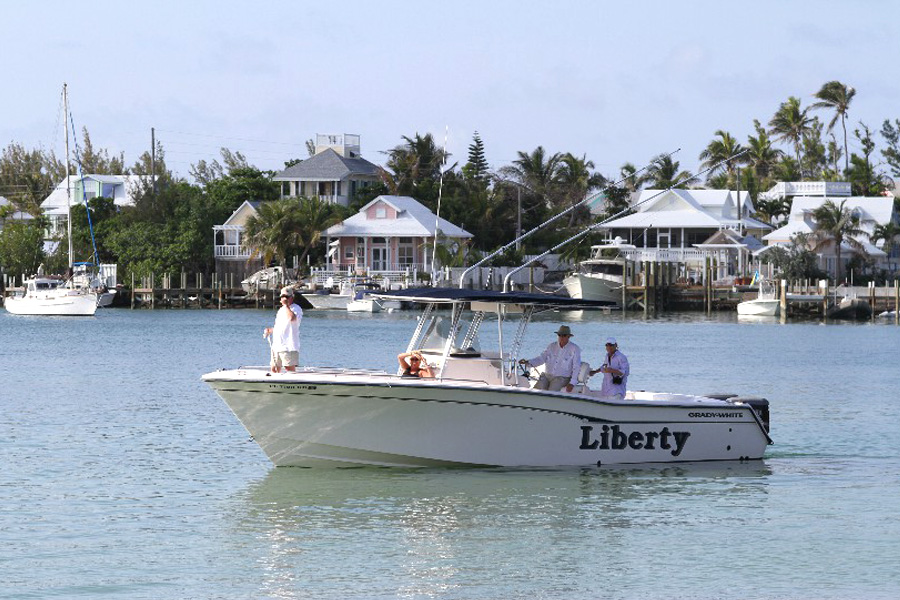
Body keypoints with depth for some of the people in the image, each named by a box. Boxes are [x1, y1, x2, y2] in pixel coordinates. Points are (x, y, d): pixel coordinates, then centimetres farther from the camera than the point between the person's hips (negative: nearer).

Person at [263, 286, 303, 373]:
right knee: (274, 369, 9)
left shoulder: (296, 309, -6)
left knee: (290, 369, -11)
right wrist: (270, 331, 15)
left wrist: (286, 305, -19)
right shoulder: (281, 310, 21)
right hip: (276, 346, 9)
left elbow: (292, 318, -30)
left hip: (289, 347, -9)